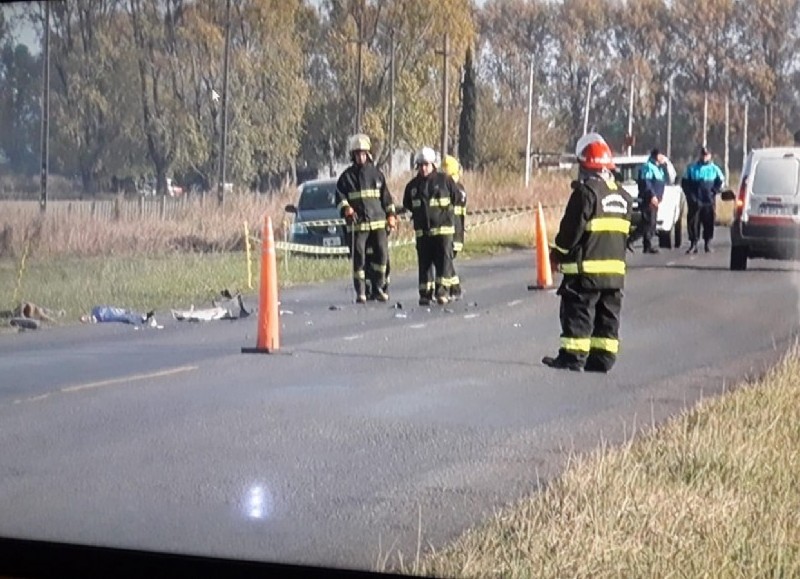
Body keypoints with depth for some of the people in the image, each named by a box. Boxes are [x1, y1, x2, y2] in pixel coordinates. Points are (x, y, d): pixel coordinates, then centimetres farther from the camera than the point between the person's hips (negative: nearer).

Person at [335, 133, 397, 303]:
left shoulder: (376, 173, 12)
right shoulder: (347, 176, 5)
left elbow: (386, 196, 16)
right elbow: (340, 196, 2)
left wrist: (391, 215, 10)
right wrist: (346, 209, -16)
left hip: (378, 221, 2)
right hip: (357, 223, -2)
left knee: (381, 254, -2)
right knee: (359, 259, -3)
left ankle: (378, 288, 10)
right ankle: (360, 292, 2)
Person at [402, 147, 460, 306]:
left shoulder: (444, 180, -5)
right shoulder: (413, 185, 6)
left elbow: (457, 197, 2)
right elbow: (407, 204, 20)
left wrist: (443, 209, 6)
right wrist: (419, 213, 12)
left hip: (443, 228, -4)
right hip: (422, 230, 4)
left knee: (444, 259, -10)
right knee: (424, 262, 5)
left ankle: (442, 291, -9)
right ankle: (426, 293, 10)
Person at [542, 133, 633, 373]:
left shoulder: (586, 191, -13)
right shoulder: (623, 195, 12)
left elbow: (571, 228, -13)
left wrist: (558, 254, -1)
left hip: (586, 266, -8)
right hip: (615, 266, 8)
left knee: (577, 311, -2)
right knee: (608, 315, 11)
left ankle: (573, 357, -3)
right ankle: (602, 358, 12)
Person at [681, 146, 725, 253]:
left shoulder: (714, 169, 6)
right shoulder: (692, 168, 6)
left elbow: (721, 181, 9)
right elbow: (684, 182, 8)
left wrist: (714, 191, -5)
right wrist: (690, 195, -2)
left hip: (709, 201, 0)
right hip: (695, 202, 0)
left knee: (708, 223, 3)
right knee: (693, 222, -3)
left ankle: (708, 244, 12)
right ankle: (693, 245, 0)